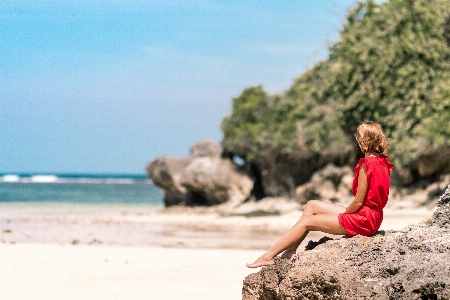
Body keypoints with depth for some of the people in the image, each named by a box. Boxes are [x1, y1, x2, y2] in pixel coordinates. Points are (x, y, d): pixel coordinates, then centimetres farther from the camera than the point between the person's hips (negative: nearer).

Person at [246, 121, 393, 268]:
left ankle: (268, 257, 5)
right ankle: (290, 251, 15)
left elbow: (359, 201, -20)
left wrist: (344, 214, -3)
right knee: (311, 206, 16)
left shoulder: (367, 164, -20)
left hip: (363, 219, -10)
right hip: (373, 216, 10)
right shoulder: (382, 161, 8)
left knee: (305, 222, -2)